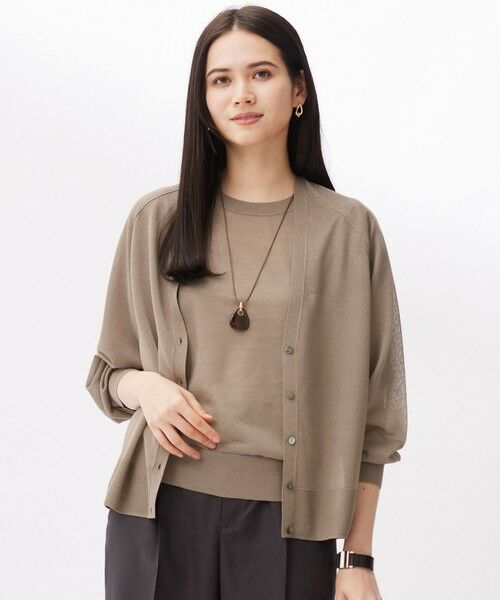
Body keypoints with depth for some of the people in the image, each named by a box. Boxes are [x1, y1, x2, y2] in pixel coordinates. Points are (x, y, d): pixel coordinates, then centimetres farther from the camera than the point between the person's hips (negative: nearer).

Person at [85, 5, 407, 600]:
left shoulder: (348, 228, -1)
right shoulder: (155, 220, 4)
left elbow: (370, 413, 0)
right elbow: (107, 373, 12)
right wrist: (143, 385, -10)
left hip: (288, 521, -1)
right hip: (161, 509, 2)